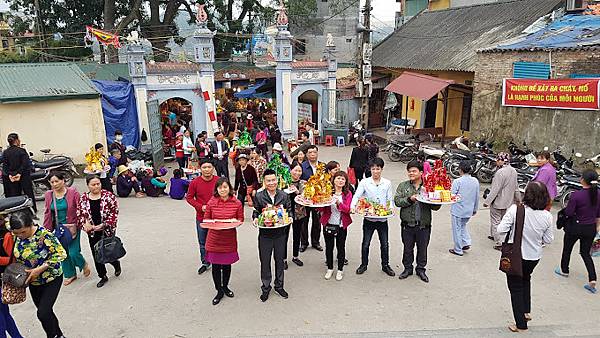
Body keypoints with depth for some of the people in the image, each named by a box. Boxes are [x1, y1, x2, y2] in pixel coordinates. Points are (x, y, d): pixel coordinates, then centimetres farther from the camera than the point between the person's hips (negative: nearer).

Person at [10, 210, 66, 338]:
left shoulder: (43, 234, -26)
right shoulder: (16, 237, -9)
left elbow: (61, 254, -24)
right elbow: (16, 257, 8)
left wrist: (40, 269, -26)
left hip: (51, 280, -6)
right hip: (33, 282, 6)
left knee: (43, 313, -11)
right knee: (46, 313, 17)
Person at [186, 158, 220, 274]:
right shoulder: (195, 182, -6)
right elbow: (189, 197, 1)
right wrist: (201, 207, -11)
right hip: (201, 217, 1)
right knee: (203, 242, 12)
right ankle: (205, 263, 29)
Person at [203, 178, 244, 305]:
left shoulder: (237, 203, -7)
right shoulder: (211, 203, -7)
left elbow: (241, 219, 4)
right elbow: (206, 220, 3)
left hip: (229, 239, 1)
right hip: (214, 239, 0)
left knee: (227, 265, 15)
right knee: (216, 266, 7)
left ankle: (225, 286, 40)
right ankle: (219, 291, 26)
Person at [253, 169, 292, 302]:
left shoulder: (284, 196, -1)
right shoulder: (259, 196, -5)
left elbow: (289, 211, 7)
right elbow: (256, 212, 3)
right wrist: (255, 219, -17)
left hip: (280, 233, 2)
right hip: (265, 234, -1)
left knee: (279, 260, 14)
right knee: (265, 261, 7)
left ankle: (279, 286, 32)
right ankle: (266, 287, 25)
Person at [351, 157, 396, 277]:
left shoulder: (387, 183, 3)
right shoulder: (364, 182, -2)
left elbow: (390, 200, 6)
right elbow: (357, 196, -10)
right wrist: (353, 206, -27)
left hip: (382, 218, 1)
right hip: (369, 218, -1)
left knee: (384, 244, 10)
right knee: (365, 244, 7)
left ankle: (385, 265, 28)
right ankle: (364, 264, 25)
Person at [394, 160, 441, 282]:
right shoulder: (403, 186, 4)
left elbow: (435, 207, 0)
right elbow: (397, 201, -7)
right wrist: (409, 199, -20)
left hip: (424, 225, 0)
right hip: (407, 225, 1)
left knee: (422, 249, 12)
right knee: (407, 248, 13)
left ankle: (420, 269, 31)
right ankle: (408, 268, 31)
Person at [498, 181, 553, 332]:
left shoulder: (515, 209, -24)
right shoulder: (547, 216, -13)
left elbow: (501, 230, -23)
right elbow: (548, 240, -3)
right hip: (534, 257, 4)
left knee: (516, 288, 13)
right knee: (526, 280, 32)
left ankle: (520, 324, 20)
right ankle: (526, 311, 40)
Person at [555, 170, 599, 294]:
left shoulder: (576, 195, -24)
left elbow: (568, 213, -19)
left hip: (575, 227, -5)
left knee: (567, 249, 19)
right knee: (586, 253, 15)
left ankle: (564, 270, 37)